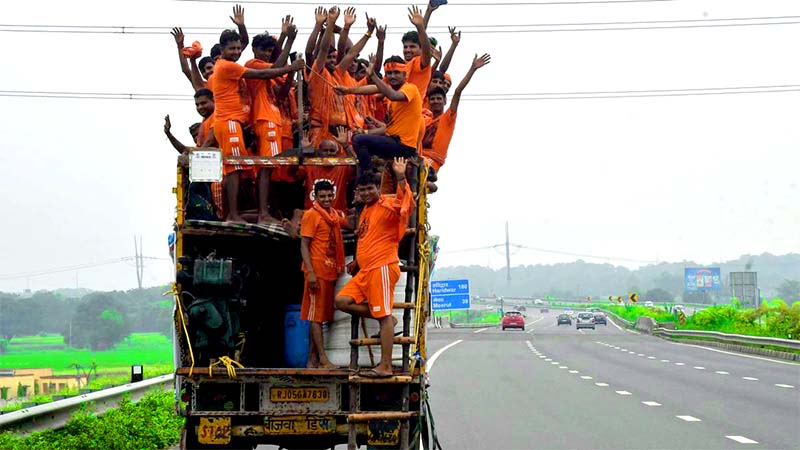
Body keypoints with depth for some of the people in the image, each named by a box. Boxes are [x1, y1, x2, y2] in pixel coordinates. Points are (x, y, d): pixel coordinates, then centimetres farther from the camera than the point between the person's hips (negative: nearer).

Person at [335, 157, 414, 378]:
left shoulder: (387, 206, -7)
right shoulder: (365, 212, 20)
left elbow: (406, 205, -30)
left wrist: (401, 179, -42)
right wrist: (357, 263, 31)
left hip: (382, 267, -9)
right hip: (365, 270, 9)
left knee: (384, 316, -11)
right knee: (342, 301, 2)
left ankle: (385, 366, -12)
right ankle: (386, 319, 8)